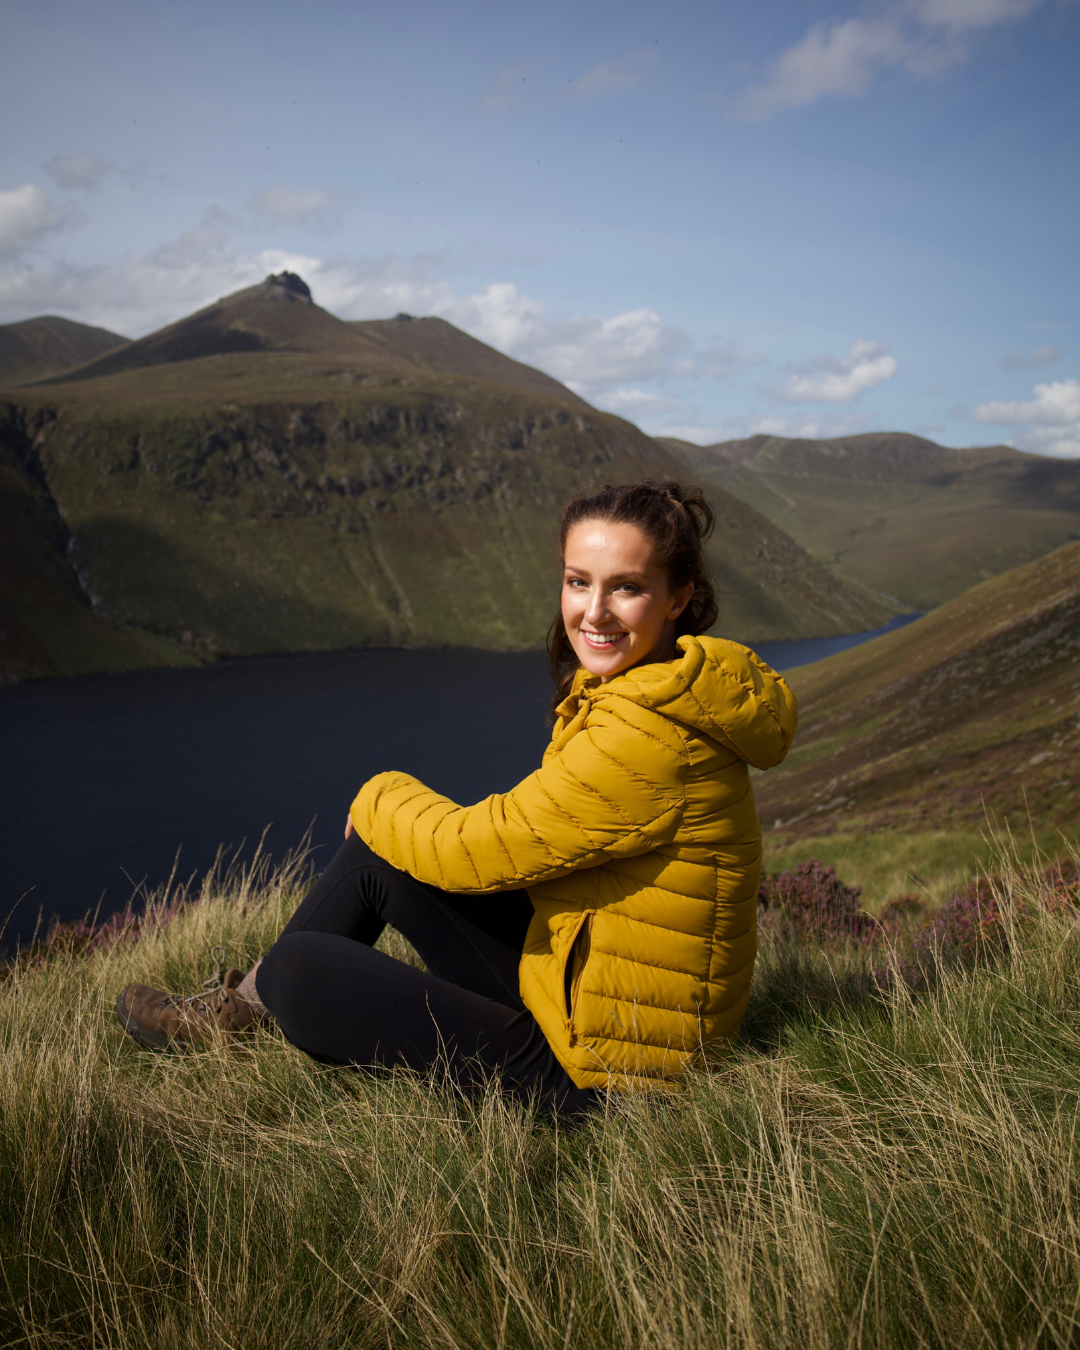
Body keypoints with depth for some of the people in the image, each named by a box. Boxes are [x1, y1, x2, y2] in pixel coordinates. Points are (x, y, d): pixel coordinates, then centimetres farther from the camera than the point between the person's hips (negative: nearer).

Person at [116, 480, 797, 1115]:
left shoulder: (646, 737, -28)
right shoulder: (663, 689, 3)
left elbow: (472, 850, -20)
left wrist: (380, 799, 0)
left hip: (590, 1079, -9)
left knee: (299, 970, -10)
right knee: (379, 851, 10)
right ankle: (240, 1008, 29)